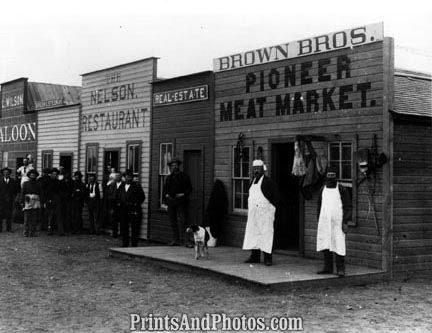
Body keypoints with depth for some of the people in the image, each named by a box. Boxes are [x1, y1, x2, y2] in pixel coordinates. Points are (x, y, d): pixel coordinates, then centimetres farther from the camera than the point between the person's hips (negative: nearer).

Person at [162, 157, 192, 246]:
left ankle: (186, 240, -14)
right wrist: (166, 195, 3)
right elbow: (164, 189, 21)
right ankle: (175, 240, 12)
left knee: (181, 221, -13)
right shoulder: (169, 178, 17)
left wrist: (183, 194, -13)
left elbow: (189, 189, 2)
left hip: (180, 202, -5)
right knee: (173, 222, 6)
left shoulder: (184, 176, 4)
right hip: (170, 202, 5)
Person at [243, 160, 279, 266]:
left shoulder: (268, 182, -7)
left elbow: (276, 196, -7)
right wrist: (251, 208, 15)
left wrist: (271, 208, -7)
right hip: (253, 213, 7)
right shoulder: (253, 182, 15)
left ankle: (268, 258, -5)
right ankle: (255, 256, 16)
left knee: (266, 234, -7)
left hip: (265, 213, -7)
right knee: (253, 233, 8)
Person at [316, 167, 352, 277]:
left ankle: (340, 269, -1)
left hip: (337, 222, -5)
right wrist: (319, 222, 16)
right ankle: (328, 268, 14)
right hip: (324, 222, 5)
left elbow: (348, 206, -3)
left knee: (339, 245, -7)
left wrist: (345, 222, -11)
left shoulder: (341, 189, -2)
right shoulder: (323, 189, 13)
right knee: (325, 244, 5)